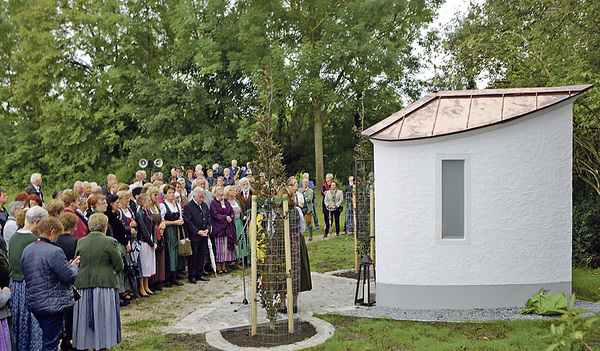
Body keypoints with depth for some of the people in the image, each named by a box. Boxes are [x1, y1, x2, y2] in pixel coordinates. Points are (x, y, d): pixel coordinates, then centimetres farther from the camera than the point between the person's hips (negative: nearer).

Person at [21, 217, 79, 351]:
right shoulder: (55, 252, -19)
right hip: (53, 304, -8)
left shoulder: (26, 250, 6)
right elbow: (69, 277, -18)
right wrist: (73, 265, 5)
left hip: (33, 303, 8)